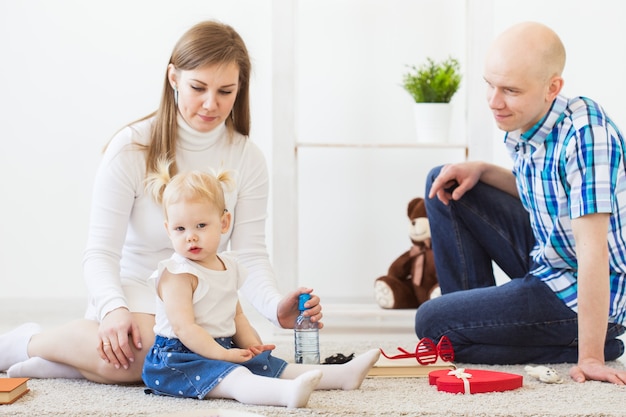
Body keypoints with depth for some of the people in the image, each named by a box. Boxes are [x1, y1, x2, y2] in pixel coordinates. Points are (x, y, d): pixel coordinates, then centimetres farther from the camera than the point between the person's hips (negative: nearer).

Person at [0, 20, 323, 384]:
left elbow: (250, 255, -4)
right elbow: (101, 253, -11)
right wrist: (114, 310, -33)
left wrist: (276, 306, -26)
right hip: (134, 290, -2)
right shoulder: (131, 148, -8)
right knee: (143, 346, -38)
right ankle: (30, 342, -10)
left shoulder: (247, 158, 1)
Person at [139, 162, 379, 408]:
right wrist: (223, 355, -23)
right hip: (180, 356, -9)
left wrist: (250, 345, 7)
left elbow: (236, 316, 22)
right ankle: (288, 393, -58)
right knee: (235, 378, -32)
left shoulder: (228, 267, 13)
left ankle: (343, 374, 10)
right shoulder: (177, 275, -14)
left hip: (224, 350, 9)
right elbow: (183, 327, -21)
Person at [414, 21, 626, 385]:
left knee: (431, 324, -8)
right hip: (544, 260, 9)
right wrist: (482, 171, -1)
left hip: (580, 297, -9)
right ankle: (475, 312, 17)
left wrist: (589, 358, -32)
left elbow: (593, 247, -32)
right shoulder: (524, 126, -3)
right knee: (444, 186, 11)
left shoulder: (584, 132, -29)